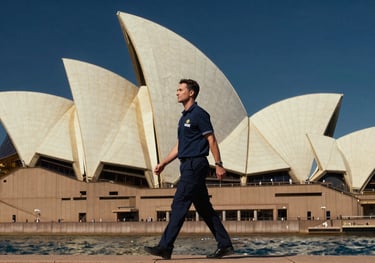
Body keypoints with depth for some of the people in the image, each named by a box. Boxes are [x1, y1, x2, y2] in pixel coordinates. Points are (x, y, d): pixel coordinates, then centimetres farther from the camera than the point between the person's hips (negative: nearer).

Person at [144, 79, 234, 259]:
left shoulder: (199, 114, -8)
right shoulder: (184, 117, 20)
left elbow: (211, 140, -12)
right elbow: (179, 146, 22)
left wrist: (218, 164, -15)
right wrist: (163, 163, 16)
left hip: (195, 165, -10)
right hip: (188, 166, 10)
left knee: (179, 205, -10)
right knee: (204, 209, 10)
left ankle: (165, 247, -9)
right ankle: (225, 245, 14)